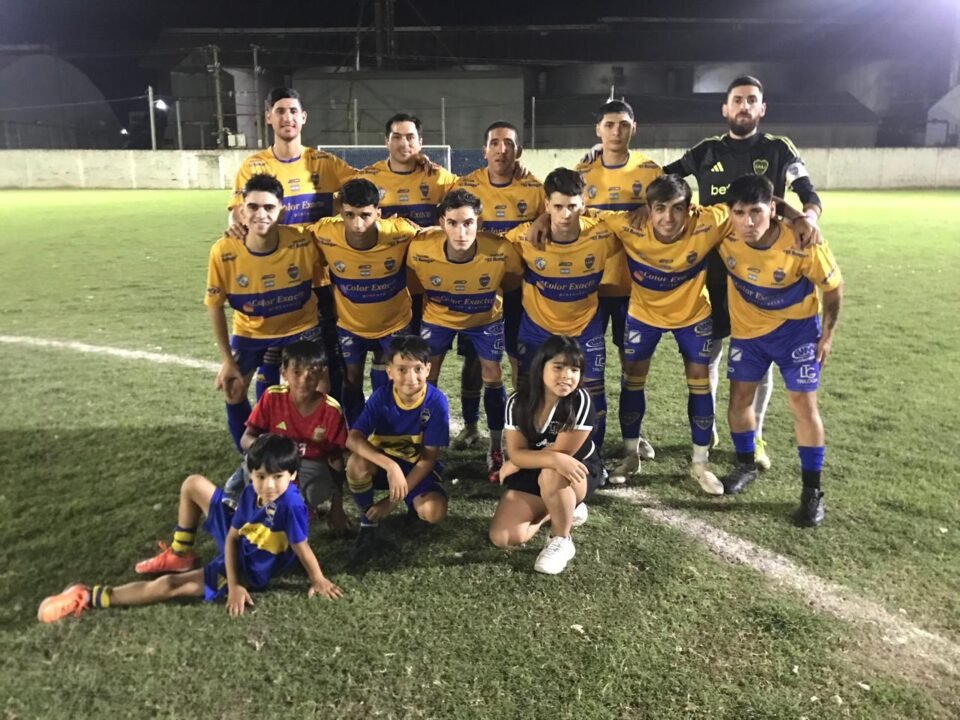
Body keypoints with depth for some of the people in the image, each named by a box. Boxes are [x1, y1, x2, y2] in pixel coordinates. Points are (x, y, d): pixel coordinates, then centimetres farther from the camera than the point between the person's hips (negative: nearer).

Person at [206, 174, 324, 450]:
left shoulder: (302, 242, -27)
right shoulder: (223, 251, -25)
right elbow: (215, 305, -10)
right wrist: (227, 360, -8)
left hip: (300, 328, -1)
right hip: (249, 332, 1)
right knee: (233, 394, 6)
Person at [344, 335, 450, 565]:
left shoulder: (436, 402, -22)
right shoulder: (381, 397, -20)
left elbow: (429, 457, -18)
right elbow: (353, 439, -29)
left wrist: (394, 499, -21)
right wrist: (391, 466, -45)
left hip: (418, 467, 0)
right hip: (382, 462, 1)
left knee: (434, 512, -29)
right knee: (357, 462, -34)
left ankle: (412, 503, 9)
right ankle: (368, 524, -9)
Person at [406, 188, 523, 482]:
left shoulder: (500, 250, -34)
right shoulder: (420, 249, -33)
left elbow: (513, 282, -10)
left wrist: (488, 296, -8)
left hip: (485, 318, 0)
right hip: (437, 317, 1)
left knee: (492, 376, 2)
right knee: (426, 379, 6)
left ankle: (496, 448, 20)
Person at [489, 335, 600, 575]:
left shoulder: (581, 401, -25)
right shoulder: (518, 402, -14)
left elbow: (561, 452, -24)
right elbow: (515, 453, -18)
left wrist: (513, 467, -13)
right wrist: (554, 460, -37)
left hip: (578, 471, -4)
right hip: (531, 475, 4)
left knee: (550, 476, -40)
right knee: (502, 537, -12)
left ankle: (561, 541, -11)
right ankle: (561, 510, 15)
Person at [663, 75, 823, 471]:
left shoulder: (779, 149, 4)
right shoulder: (707, 152, 8)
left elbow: (809, 196, -4)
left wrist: (807, 218, -28)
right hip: (713, 265, 1)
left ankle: (754, 436, 21)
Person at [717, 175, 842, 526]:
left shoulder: (802, 243, -29)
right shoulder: (725, 238, -23)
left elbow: (833, 286, -13)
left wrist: (827, 335, -7)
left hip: (796, 328, -3)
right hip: (746, 329, 3)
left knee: (803, 403, -4)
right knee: (739, 397, 8)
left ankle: (812, 489, 9)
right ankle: (746, 465, 30)